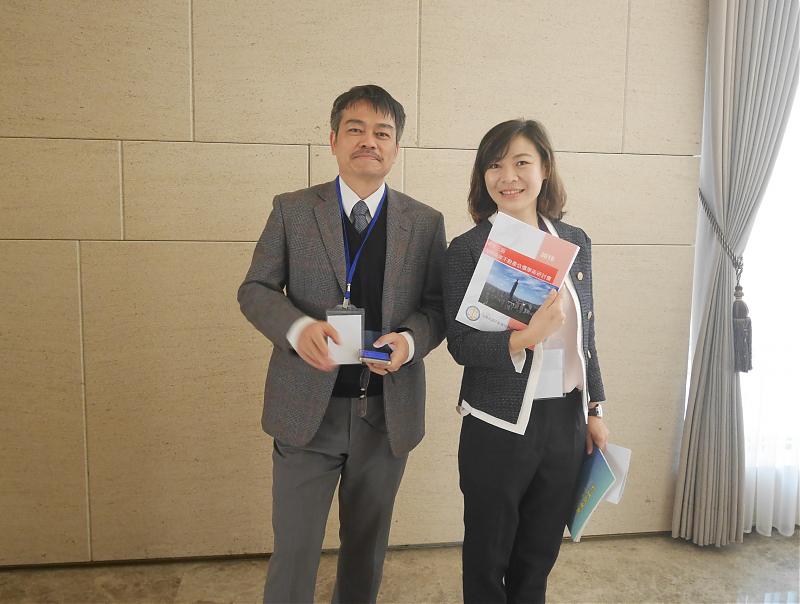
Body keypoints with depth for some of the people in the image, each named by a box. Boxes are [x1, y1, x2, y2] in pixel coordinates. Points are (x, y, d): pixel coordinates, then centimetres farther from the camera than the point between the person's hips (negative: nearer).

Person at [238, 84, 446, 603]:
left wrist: (411, 338, -19)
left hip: (388, 413, 2)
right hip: (307, 410, -1)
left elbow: (438, 305, 4)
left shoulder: (426, 223, 2)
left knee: (368, 547, 19)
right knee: (294, 549, 7)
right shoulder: (292, 210, -1)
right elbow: (255, 289, 0)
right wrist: (297, 327, -21)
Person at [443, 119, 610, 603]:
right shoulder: (468, 249, -11)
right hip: (500, 426, -4)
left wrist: (595, 409, 10)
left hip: (566, 422, 4)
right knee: (488, 556, 14)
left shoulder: (575, 242, 2)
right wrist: (525, 339, -29)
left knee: (539, 555, 19)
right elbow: (461, 345, -13)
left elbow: (585, 334, 9)